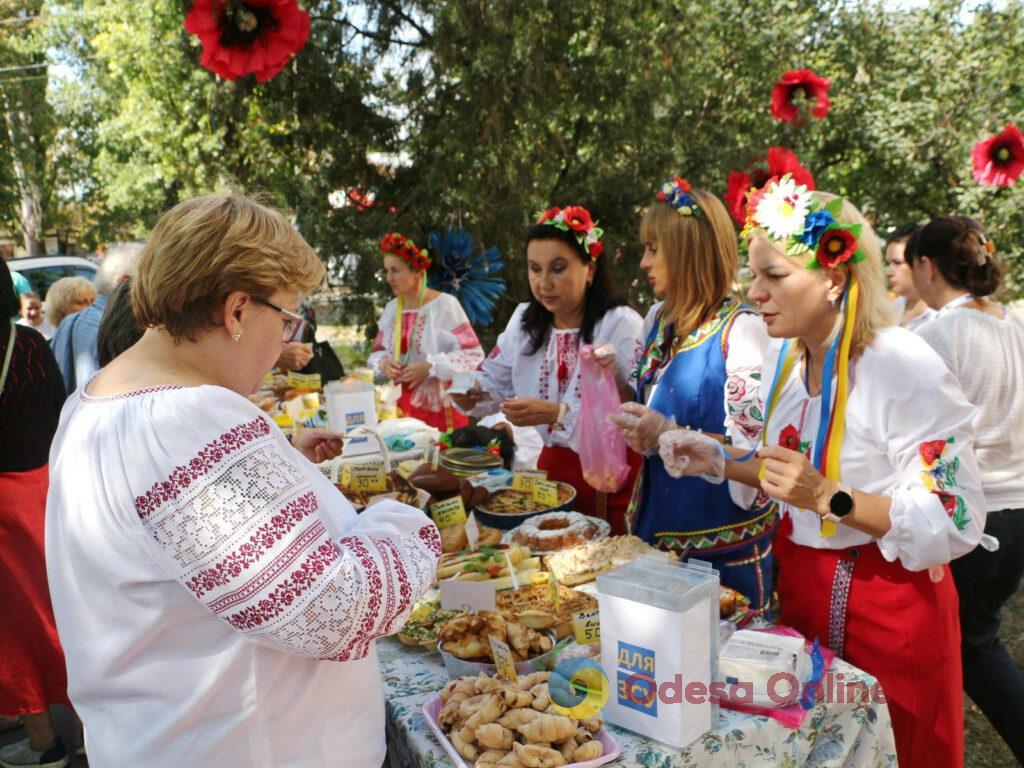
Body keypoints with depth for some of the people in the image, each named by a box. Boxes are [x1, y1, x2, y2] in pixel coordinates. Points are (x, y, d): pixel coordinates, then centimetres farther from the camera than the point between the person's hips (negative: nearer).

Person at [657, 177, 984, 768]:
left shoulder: (905, 368, -22)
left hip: (891, 604, -7)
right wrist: (720, 463, -1)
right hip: (801, 586, 7)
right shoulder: (786, 362, 1)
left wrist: (829, 496, -32)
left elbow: (956, 523, -23)